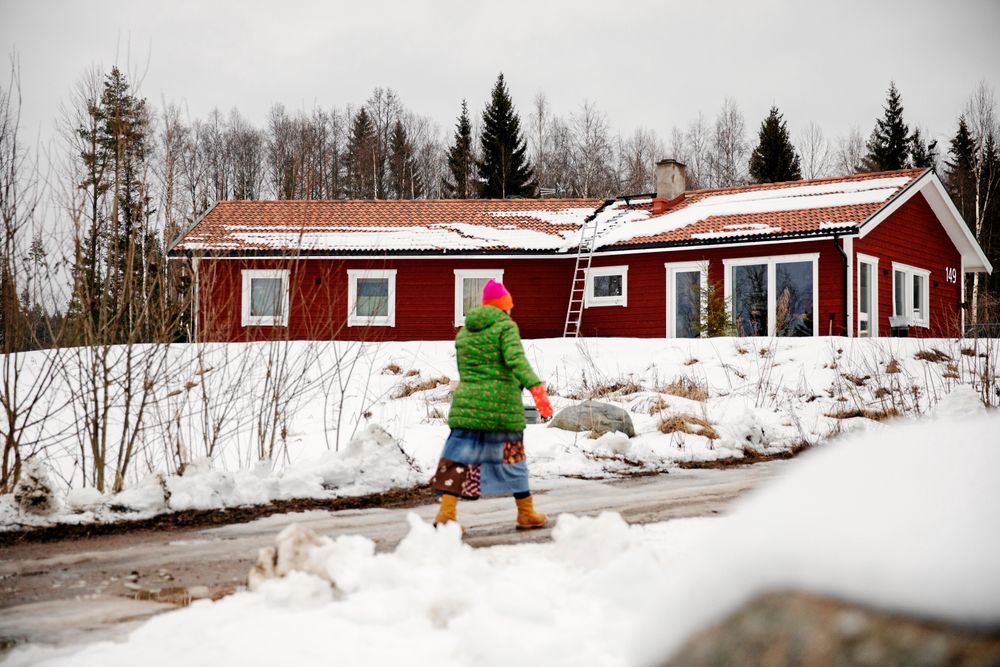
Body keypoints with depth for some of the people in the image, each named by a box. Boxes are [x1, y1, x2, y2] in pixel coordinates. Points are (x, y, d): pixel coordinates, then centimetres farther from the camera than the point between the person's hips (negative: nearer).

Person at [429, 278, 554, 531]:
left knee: (460, 455, 2)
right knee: (511, 456, 9)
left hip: (467, 403, 4)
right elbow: (516, 359, -20)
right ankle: (526, 513, 20)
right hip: (501, 404, -4)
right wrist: (537, 389, -28)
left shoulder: (463, 332, 14)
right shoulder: (506, 326, -4)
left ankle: (446, 512, -11)